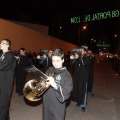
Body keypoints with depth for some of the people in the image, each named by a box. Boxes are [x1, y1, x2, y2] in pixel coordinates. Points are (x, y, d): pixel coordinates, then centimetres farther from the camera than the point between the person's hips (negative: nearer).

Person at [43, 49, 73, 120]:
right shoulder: (49, 71, 3)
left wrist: (55, 85, -34)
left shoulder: (66, 74, -12)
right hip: (46, 105, 5)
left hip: (58, 108, -4)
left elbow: (67, 92, -21)